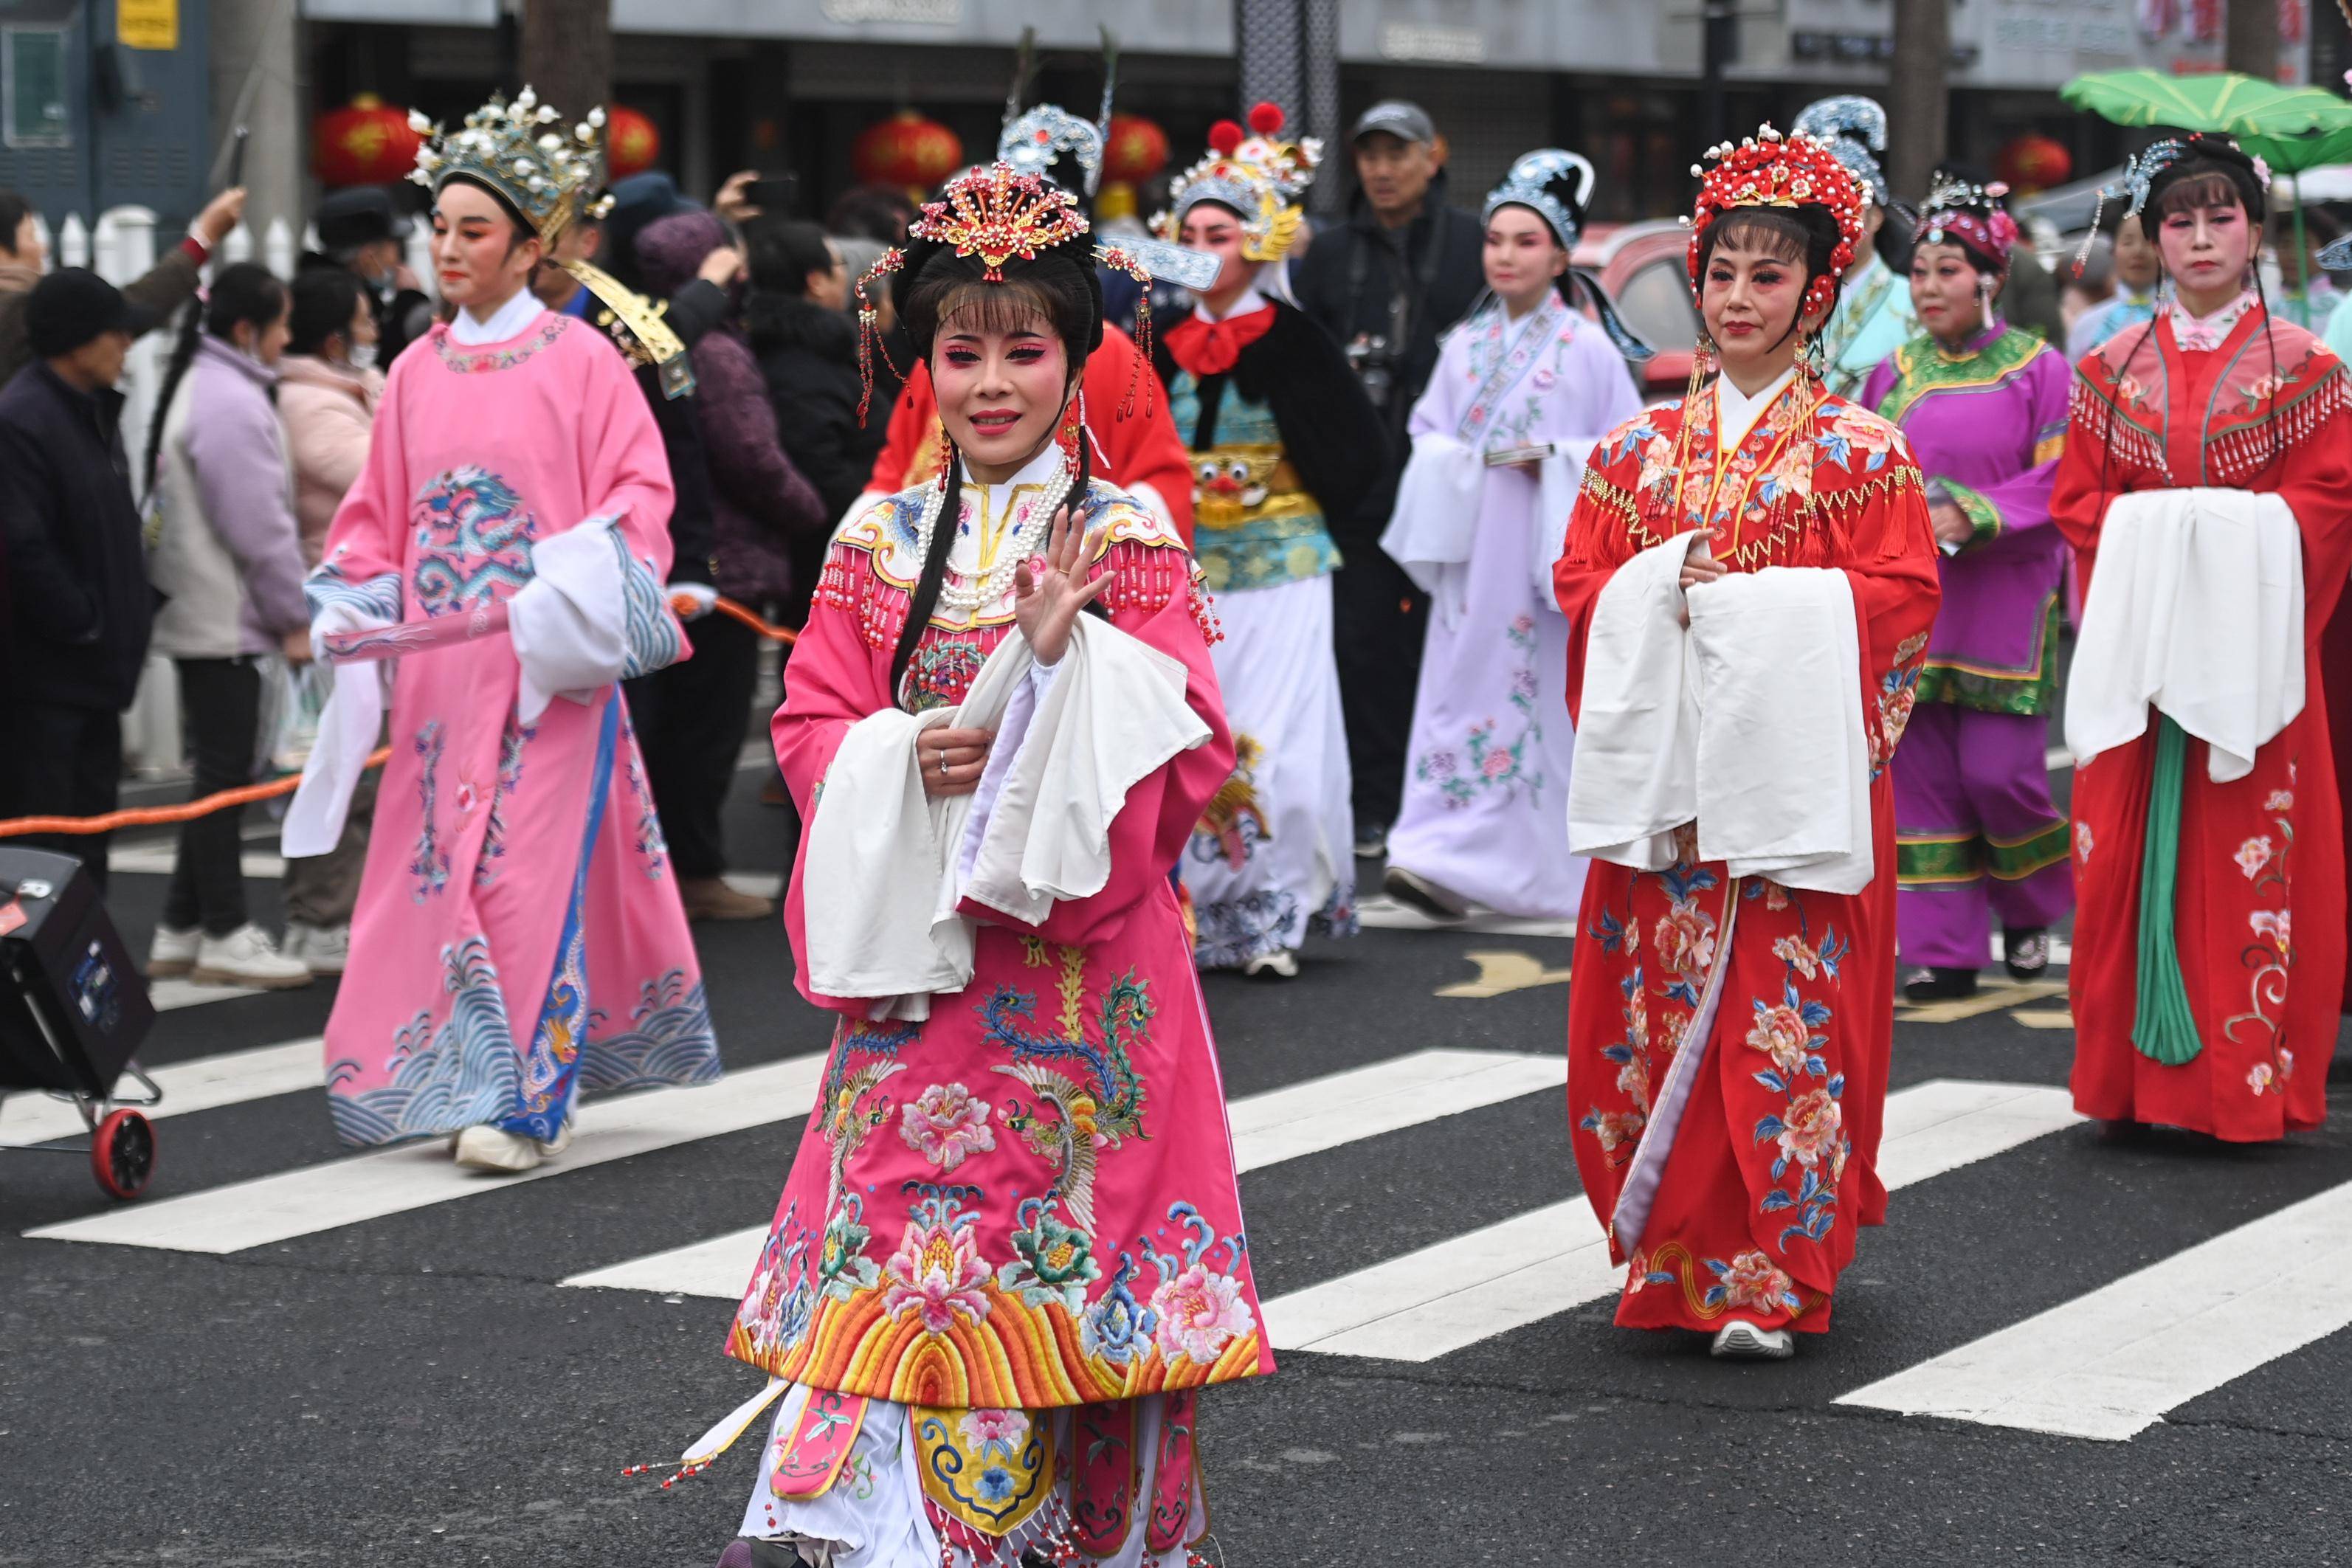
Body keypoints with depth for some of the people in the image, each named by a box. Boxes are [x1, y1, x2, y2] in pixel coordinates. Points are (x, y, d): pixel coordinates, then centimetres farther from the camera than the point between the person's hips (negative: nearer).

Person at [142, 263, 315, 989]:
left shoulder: (201, 385, 16)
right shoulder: (231, 403, -17)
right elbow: (260, 525, -19)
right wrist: (294, 619, -11)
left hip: (199, 611, 10)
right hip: (226, 620, -10)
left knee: (219, 772, 14)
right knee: (226, 774, -3)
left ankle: (181, 930, 18)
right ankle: (224, 935, 3)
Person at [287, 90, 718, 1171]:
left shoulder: (580, 361, -2)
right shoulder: (417, 372, 12)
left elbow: (638, 497, -5)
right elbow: (378, 514, 17)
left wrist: (561, 601, -18)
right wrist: (352, 609, 1)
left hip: (546, 663, -4)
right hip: (436, 663, 5)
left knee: (532, 869, -8)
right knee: (441, 864, 3)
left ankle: (523, 1095, -4)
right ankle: (452, 1078, 12)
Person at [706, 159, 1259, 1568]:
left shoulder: (1131, 540, -2)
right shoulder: (880, 540, 8)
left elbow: (1184, 748, -8)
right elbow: (811, 721, 7)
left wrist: (1069, 658, -22)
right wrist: (902, 759, -13)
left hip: (1080, 953, -2)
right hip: (920, 949, 3)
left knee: (1066, 1223, 1)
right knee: (899, 1212, 1)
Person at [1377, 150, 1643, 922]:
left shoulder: (1588, 349, -1)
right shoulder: (1465, 346, 11)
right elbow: (1427, 433, 15)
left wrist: (1555, 460, -15)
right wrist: (1456, 464, -6)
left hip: (1553, 553, -3)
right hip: (1476, 552, 4)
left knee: (1550, 698, -2)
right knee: (1463, 688, -2)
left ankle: (1558, 870, 3)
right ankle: (1447, 860, 0)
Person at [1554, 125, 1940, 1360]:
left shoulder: (1858, 450, 2)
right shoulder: (1639, 449, 13)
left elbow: (1899, 597, -5)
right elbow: (1581, 585, 10)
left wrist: (1752, 603, -13)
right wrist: (1667, 588, -9)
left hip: (1798, 768, -4)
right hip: (1665, 770, 4)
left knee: (1786, 1016, -6)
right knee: (1656, 1009, 2)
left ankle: (1773, 1276, -1)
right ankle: (1672, 1259, 13)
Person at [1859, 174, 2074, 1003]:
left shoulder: (2038, 369, -1)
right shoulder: (1896, 373, 11)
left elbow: (2059, 482, -7)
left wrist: (1970, 517, -18)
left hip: (2003, 600, -4)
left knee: (1998, 771, -8)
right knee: (1922, 774, 2)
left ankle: (2034, 906, 20)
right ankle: (1943, 949, 8)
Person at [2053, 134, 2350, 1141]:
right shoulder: (2114, 369, 11)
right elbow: (2076, 500, 8)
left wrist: (2241, 534, -14)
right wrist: (2145, 532, -9)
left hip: (2250, 642, -2)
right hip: (2139, 641, 2)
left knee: (2251, 855, -4)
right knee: (2127, 850, -1)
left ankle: (2249, 1077, 2)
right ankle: (2134, 1071, 6)